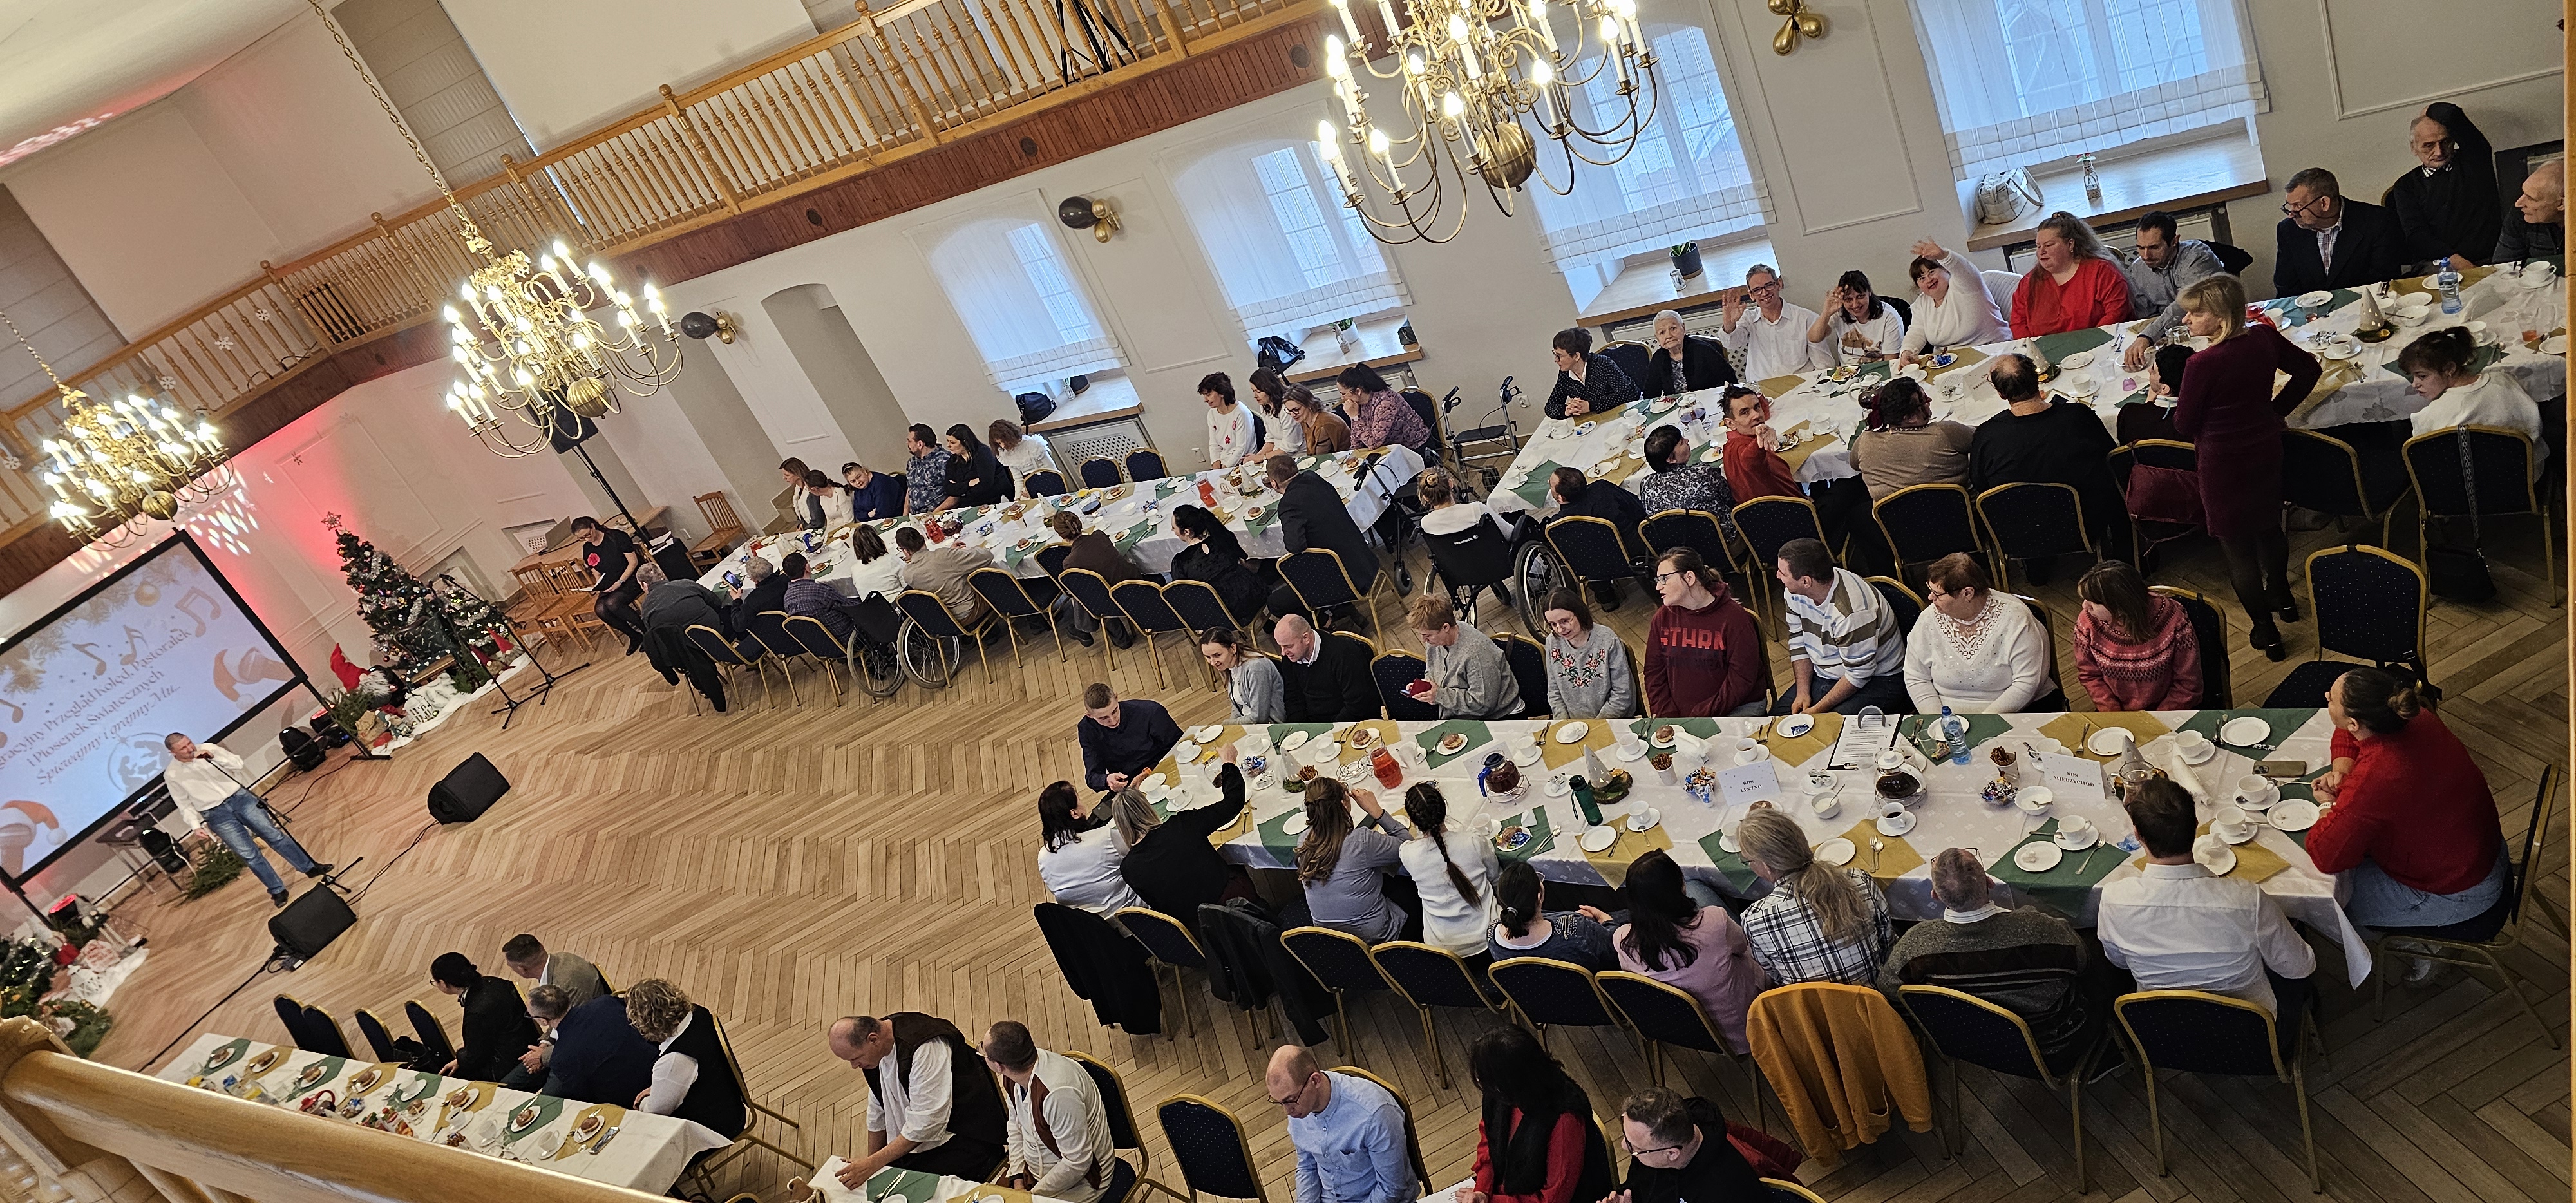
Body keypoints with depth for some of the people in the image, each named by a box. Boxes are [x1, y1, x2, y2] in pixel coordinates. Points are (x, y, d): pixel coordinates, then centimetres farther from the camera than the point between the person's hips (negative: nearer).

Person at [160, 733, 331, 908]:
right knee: (249, 854, -5)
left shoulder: (208, 748, -1)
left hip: (240, 797, 1)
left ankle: (310, 867, 14)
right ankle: (277, 890, 6)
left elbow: (238, 764, -6)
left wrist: (214, 757, -20)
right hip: (217, 815, -1)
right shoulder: (171, 775, -1)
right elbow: (185, 805, 4)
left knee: (275, 835, 3)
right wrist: (196, 826, -6)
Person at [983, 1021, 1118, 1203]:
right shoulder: (1016, 1075, -10)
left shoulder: (1058, 1093, -35)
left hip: (1078, 1180, -7)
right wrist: (1017, 1178, 0)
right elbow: (1015, 1124, 8)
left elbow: (1077, 1163, -27)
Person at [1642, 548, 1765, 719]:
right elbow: (1654, 673, 5)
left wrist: (1700, 716, -16)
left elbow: (1741, 681, -12)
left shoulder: (1733, 617, -10)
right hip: (1678, 713, 3)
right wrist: (1667, 716, -8)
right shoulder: (1663, 618, 4)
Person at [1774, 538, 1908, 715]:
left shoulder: (1851, 612, -33)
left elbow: (1859, 675, -25)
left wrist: (1818, 710, -20)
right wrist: (1803, 692, -7)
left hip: (1875, 680, -7)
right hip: (1823, 676, 7)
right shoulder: (1794, 592, -9)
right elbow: (1798, 641, 2)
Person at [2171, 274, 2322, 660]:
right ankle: (2281, 596, 51)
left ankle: (2265, 630, 19)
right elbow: (2309, 368, 9)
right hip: (2266, 449, 7)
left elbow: (2184, 426, -17)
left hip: (2224, 463, -7)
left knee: (2236, 545, 9)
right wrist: (2276, 408, 16)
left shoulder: (2202, 364, -27)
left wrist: (2172, 395, 0)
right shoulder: (2264, 338, -8)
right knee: (2269, 526, 29)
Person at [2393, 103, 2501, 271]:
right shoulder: (2406, 186, 11)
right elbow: (2416, 235, -4)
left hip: (2487, 262, 0)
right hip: (2433, 265, 0)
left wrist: (2431, 112, 20)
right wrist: (2454, 259, -20)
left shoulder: (2472, 161, 11)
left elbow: (2451, 113, -3)